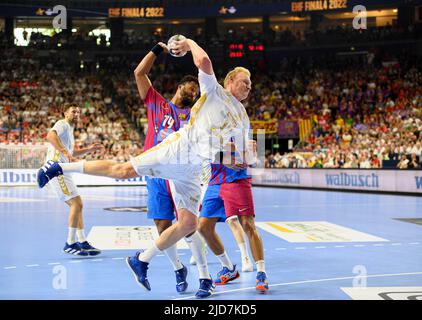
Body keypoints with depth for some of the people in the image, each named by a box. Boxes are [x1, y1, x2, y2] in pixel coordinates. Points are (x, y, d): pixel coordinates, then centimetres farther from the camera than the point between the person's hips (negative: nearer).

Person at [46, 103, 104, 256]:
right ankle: (70, 244, -11)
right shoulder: (62, 124, -4)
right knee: (76, 204, -14)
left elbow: (72, 153, 38)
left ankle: (82, 242, 13)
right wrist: (65, 152, -37)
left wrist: (89, 149, 27)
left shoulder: (69, 129, 26)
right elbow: (50, 136, -26)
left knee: (77, 205, 11)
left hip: (63, 171, 11)